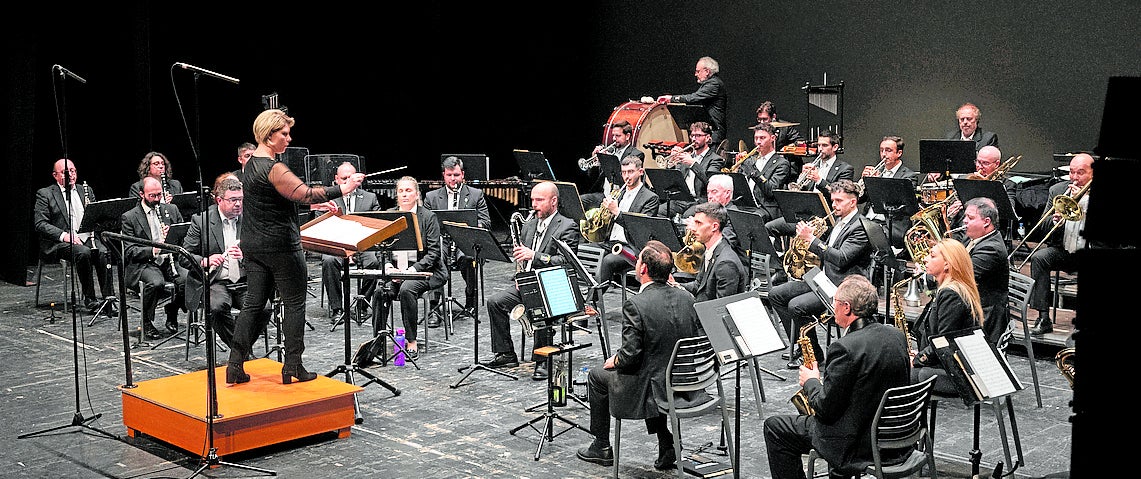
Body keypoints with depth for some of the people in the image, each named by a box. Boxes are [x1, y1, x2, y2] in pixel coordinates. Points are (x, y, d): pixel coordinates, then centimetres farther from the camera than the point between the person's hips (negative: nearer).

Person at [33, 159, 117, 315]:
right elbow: (40, 224, -6)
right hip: (59, 243, -4)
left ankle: (109, 299, -28)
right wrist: (64, 235, -19)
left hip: (86, 237, 4)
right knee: (83, 253, -34)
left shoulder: (86, 190, 18)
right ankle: (89, 298, -23)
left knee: (103, 252, -28)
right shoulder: (45, 194, 4)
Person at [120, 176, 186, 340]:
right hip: (143, 264, -3)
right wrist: (153, 250, -24)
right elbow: (130, 251, -7)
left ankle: (171, 314, 2)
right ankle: (147, 323, -12)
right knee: (156, 282, -36)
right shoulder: (129, 218, 1)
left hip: (169, 260, 4)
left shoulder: (171, 210, 14)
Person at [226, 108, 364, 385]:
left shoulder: (249, 164, 11)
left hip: (253, 245, 9)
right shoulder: (274, 169, -19)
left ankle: (235, 365, 8)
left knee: (253, 303, 11)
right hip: (280, 246, -9)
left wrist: (318, 202, 18)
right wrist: (342, 189, -23)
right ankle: (292, 368, 8)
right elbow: (305, 194, -27)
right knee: (294, 303, 3)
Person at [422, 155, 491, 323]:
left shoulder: (476, 194, 14)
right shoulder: (431, 197, 17)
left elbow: (485, 223, 7)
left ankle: (471, 305, -19)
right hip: (440, 241, 1)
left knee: (469, 259, -36)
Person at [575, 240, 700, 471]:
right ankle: (668, 446, 26)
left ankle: (602, 447, 31)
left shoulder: (635, 305, -20)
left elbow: (630, 357, -19)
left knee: (597, 376, 18)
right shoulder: (686, 298, -1)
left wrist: (614, 361, 3)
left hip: (654, 391, -6)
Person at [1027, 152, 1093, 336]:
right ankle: (1044, 318, -25)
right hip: (1062, 250, 3)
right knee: (1038, 257, -26)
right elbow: (1043, 227, 8)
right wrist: (1054, 221, -16)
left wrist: (1083, 200, -18)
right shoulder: (1057, 190, 9)